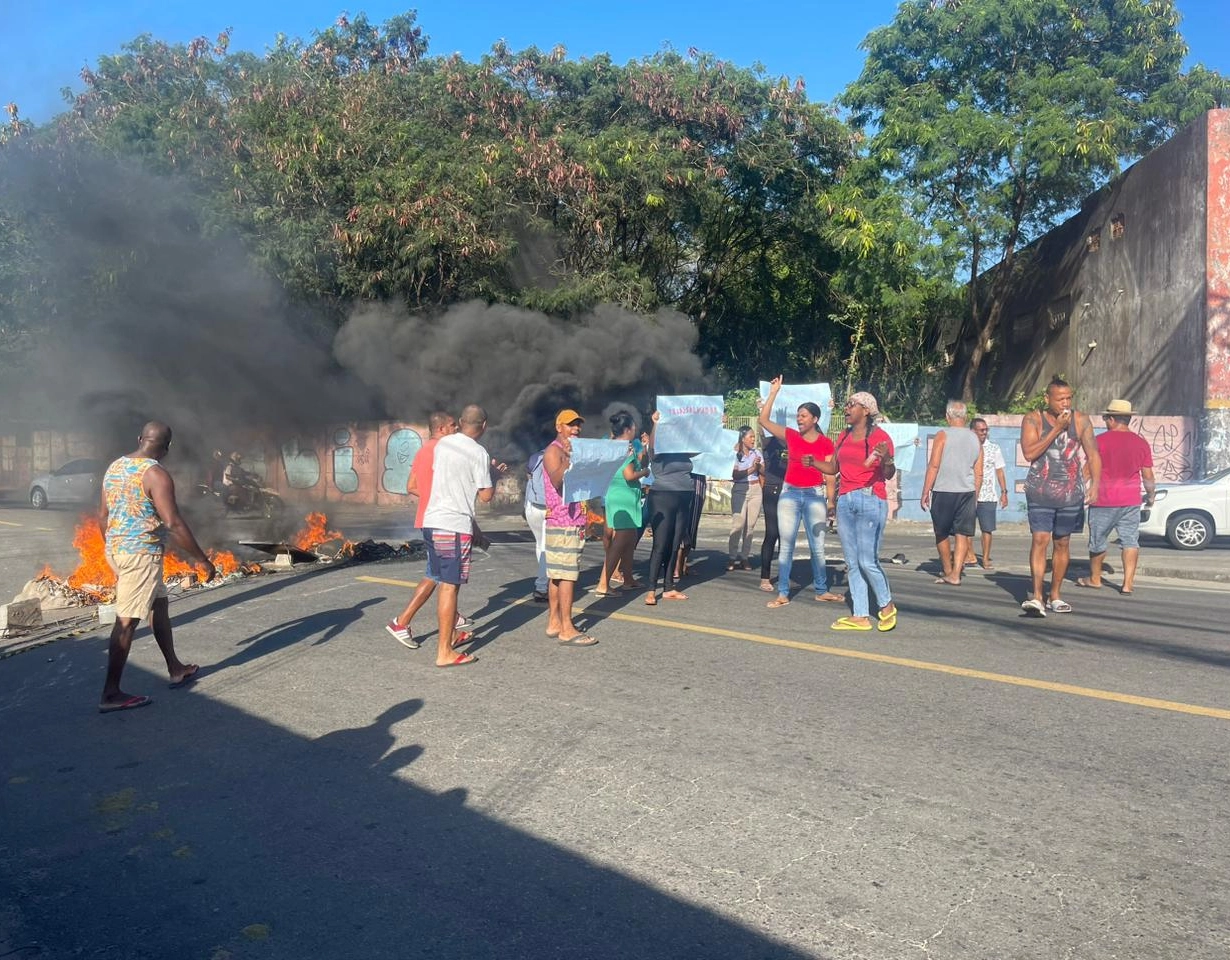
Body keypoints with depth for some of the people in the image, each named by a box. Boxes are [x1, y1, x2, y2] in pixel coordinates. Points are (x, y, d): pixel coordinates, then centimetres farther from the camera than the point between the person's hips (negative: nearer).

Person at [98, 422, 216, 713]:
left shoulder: (115, 467, 9)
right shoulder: (156, 474, -17)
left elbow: (103, 515, 15)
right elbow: (173, 524, -22)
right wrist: (202, 559, -15)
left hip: (117, 549, 9)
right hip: (142, 553, -9)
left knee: (159, 604, 20)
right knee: (126, 621, -5)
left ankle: (176, 669, 29)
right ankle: (111, 694, 0)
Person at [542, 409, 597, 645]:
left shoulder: (575, 451, 21)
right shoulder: (553, 451, -8)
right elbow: (557, 481, -24)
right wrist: (569, 458, -35)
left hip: (574, 521, 9)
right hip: (562, 522, -9)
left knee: (556, 576, 10)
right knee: (566, 576, -10)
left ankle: (554, 623, 13)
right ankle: (566, 630, -10)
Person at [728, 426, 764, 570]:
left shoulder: (757, 453, 11)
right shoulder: (735, 454, -2)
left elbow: (764, 472, 11)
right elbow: (734, 475, -11)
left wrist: (759, 466, -8)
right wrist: (751, 469, -13)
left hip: (756, 489, 4)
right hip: (740, 490, -4)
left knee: (751, 524, 1)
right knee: (738, 524, -12)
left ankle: (745, 557, 7)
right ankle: (733, 557, -7)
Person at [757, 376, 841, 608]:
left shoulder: (826, 443, 0)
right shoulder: (791, 436, 3)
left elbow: (830, 475, -1)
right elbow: (763, 420, -1)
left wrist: (831, 501, -9)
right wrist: (773, 392, -3)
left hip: (815, 495, -1)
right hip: (789, 494, 1)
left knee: (817, 547, 6)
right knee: (786, 545, 2)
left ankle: (822, 591, 20)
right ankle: (782, 594, 6)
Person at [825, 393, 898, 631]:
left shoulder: (880, 437, -5)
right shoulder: (843, 437, 14)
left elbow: (888, 475, -8)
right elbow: (834, 468, 19)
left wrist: (887, 460, -28)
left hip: (870, 501, -7)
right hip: (845, 501, 7)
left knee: (867, 561, -7)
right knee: (852, 562, 7)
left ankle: (887, 606, 16)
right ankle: (860, 616, 13)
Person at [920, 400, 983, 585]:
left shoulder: (943, 436, -5)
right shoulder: (975, 439, 10)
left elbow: (933, 466, -10)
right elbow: (979, 473, 12)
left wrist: (925, 492, -6)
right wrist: (974, 497, 20)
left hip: (944, 491, -4)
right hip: (967, 492, 4)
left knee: (942, 534, 10)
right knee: (963, 535, 4)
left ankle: (948, 571, 19)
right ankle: (955, 574, -2)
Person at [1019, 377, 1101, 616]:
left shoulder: (1080, 420, 4)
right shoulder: (1033, 420, -3)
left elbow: (1093, 455, 6)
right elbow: (1029, 453, -15)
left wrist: (1095, 483, -8)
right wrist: (1056, 429, -17)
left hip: (1071, 493, 3)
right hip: (1040, 492, -3)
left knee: (1062, 543, 10)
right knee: (1040, 540, -13)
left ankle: (1055, 596, 20)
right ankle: (1036, 597, -15)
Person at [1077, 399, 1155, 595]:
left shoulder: (1100, 441, -8)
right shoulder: (1141, 443, 3)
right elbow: (1148, 477, 7)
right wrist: (1150, 496, 22)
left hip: (1103, 500, -3)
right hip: (1131, 501, 3)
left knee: (1097, 541, 11)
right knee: (1130, 541, 6)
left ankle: (1095, 579, 25)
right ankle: (1128, 583, -1)